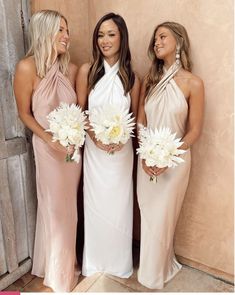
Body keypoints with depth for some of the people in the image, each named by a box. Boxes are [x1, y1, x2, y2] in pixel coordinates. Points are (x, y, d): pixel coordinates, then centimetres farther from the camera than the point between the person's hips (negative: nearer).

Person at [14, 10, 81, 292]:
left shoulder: (71, 69, -3)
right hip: (48, 146, -4)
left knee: (70, 203, 17)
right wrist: (52, 141, -18)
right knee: (54, 205, 10)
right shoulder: (27, 68, -15)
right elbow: (25, 114, -9)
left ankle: (68, 260, 43)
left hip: (73, 144, 4)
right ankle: (57, 268, 36)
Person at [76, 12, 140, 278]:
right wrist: (94, 135, -14)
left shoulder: (131, 76, -2)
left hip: (122, 149, 1)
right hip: (94, 148, 0)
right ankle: (94, 262, 35)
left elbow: (134, 114, 5)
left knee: (119, 204, 11)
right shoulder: (87, 70, -4)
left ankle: (119, 261, 36)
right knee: (96, 203, 10)